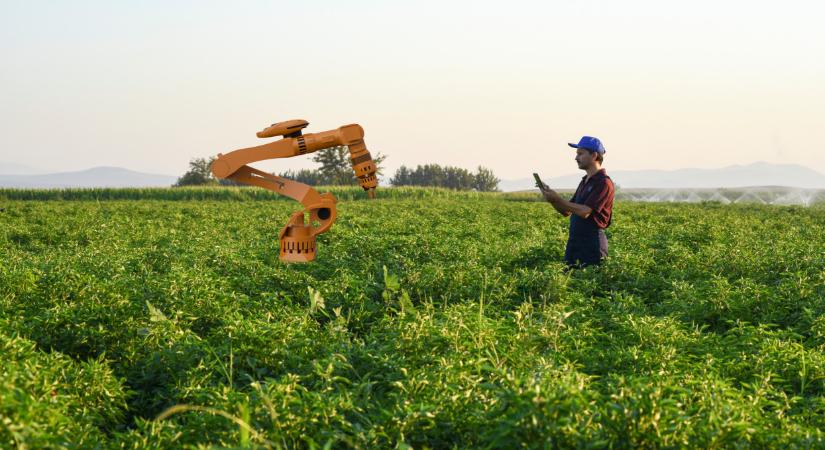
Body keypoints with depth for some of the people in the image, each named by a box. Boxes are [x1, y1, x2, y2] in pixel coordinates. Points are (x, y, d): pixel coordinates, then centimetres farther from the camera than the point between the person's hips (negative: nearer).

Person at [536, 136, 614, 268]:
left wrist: (557, 199, -17)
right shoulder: (585, 182, 18)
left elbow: (585, 212, -21)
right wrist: (551, 197, 3)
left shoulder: (603, 183, -12)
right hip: (574, 241, 9)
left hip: (592, 243, -9)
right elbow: (567, 211, 19)